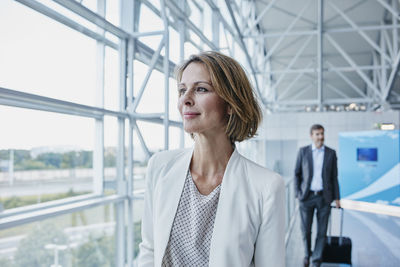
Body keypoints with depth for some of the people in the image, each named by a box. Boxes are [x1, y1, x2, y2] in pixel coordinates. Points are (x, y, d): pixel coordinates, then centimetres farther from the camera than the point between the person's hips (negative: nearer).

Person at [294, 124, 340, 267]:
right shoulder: (303, 151, 1)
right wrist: (297, 194, -2)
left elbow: (334, 177, 6)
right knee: (305, 230, 6)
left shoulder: (331, 153, 3)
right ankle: (307, 253, 31)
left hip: (324, 197, 1)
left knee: (322, 231, 5)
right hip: (306, 197, 0)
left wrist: (336, 197, 3)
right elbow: (297, 174, 5)